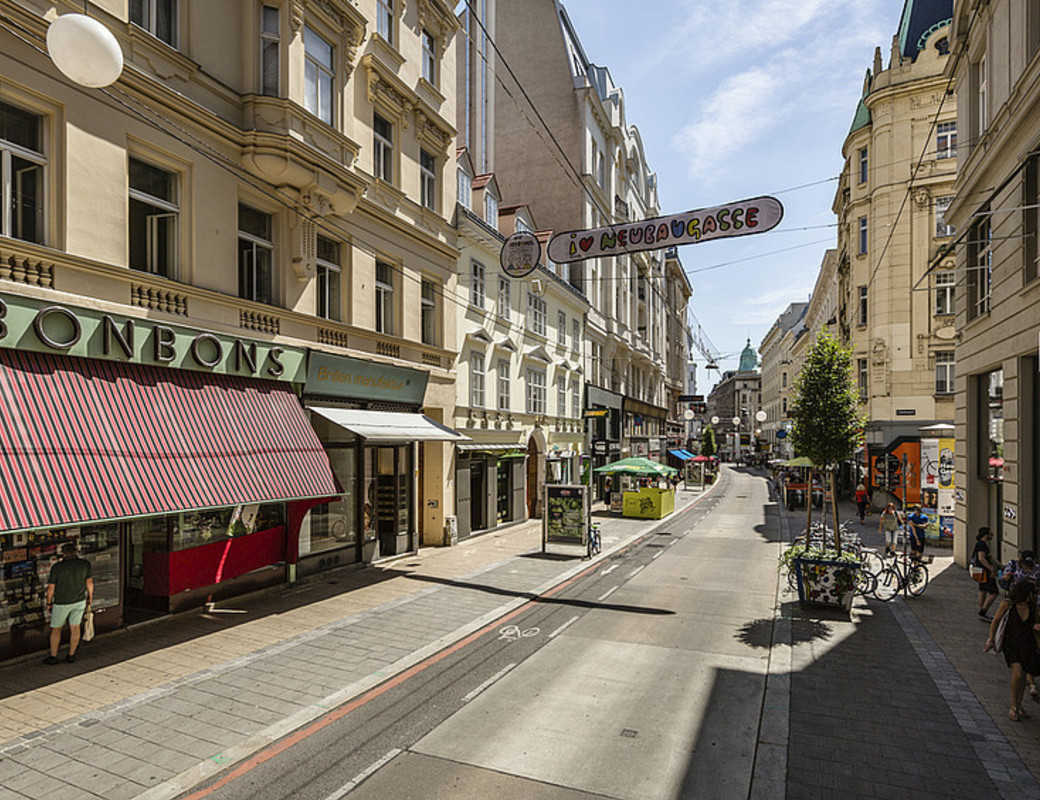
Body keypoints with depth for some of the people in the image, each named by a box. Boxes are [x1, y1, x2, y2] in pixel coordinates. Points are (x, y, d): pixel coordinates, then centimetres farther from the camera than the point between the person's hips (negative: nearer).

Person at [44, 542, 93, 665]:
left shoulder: (57, 567, -14)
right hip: (79, 601, 2)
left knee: (56, 629, 14)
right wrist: (90, 597, 16)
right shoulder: (85, 564, -6)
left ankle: (53, 656, 20)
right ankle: (71, 655, 18)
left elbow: (51, 587, -9)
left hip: (61, 603, -2)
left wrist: (49, 603, 6)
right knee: (75, 627, 11)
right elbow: (89, 582, 3)